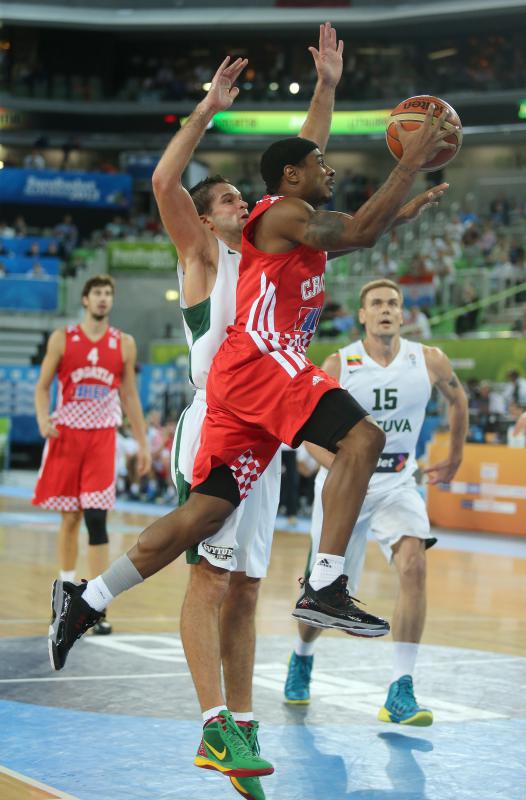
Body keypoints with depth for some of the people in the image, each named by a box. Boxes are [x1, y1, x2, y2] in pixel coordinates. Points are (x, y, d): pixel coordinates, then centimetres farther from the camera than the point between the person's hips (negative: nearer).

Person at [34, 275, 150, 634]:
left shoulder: (124, 344, 6)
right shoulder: (62, 339, 2)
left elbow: (130, 395, 11)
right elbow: (43, 386, 5)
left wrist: (143, 443, 8)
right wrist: (43, 418, -14)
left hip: (102, 437, 0)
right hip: (67, 433, 0)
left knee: (97, 519, -11)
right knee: (69, 518, 7)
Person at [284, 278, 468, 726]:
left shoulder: (429, 362, -5)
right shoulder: (339, 365, -10)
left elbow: (457, 399, 16)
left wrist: (454, 460, 22)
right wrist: (339, 466, -28)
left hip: (397, 485, 1)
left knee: (414, 564, -26)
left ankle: (400, 693, -23)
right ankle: (302, 658, 43)